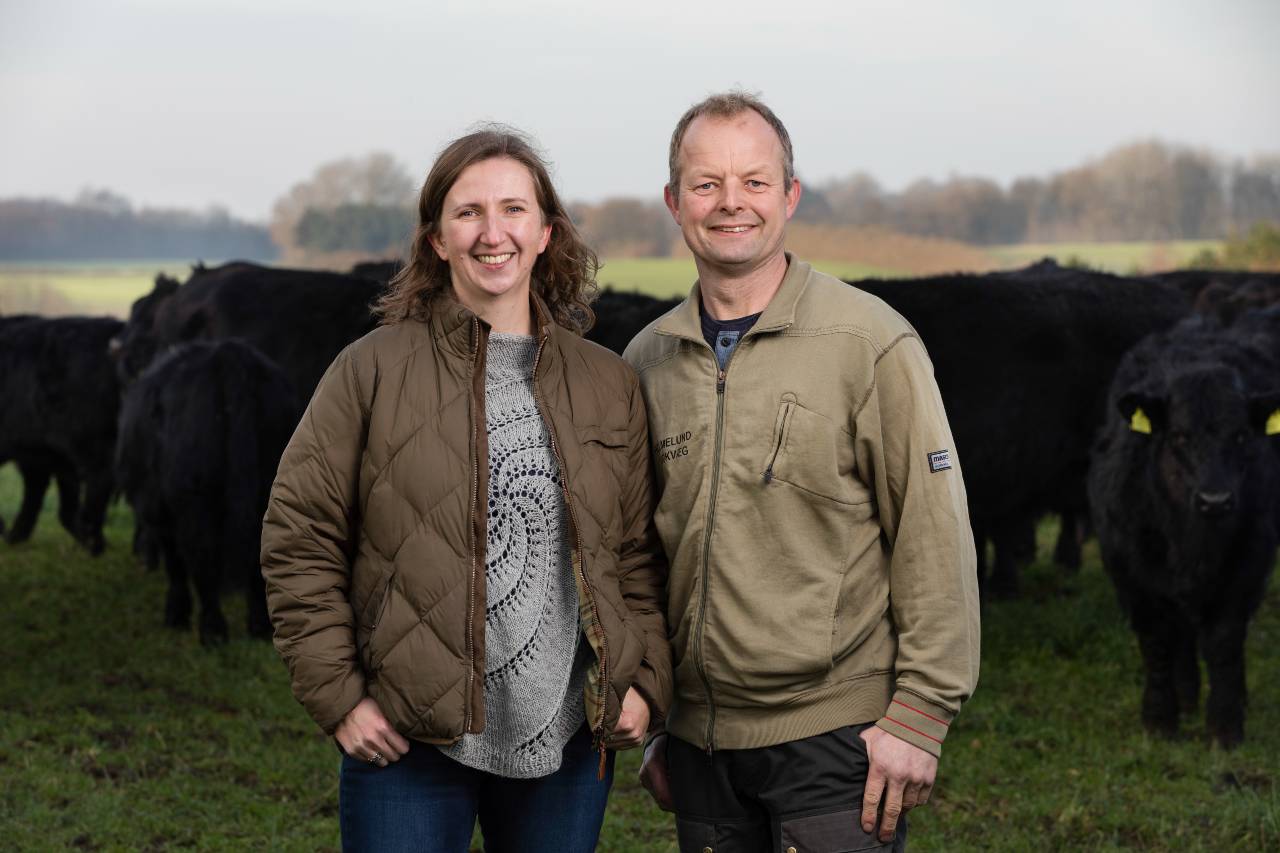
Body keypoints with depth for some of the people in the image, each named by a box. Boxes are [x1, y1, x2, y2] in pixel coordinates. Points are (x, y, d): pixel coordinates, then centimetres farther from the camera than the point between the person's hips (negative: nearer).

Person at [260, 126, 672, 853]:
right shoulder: (374, 371, -2)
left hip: (570, 742, 3)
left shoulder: (610, 384, 8)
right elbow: (299, 541, -2)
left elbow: (640, 554, 13)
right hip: (409, 743, -3)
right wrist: (338, 695, -7)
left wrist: (646, 683, 3)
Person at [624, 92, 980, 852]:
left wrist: (920, 714, -11)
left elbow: (935, 540, -7)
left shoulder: (873, 343, -6)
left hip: (836, 738, -4)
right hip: (699, 741, 4)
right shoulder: (648, 361, 8)